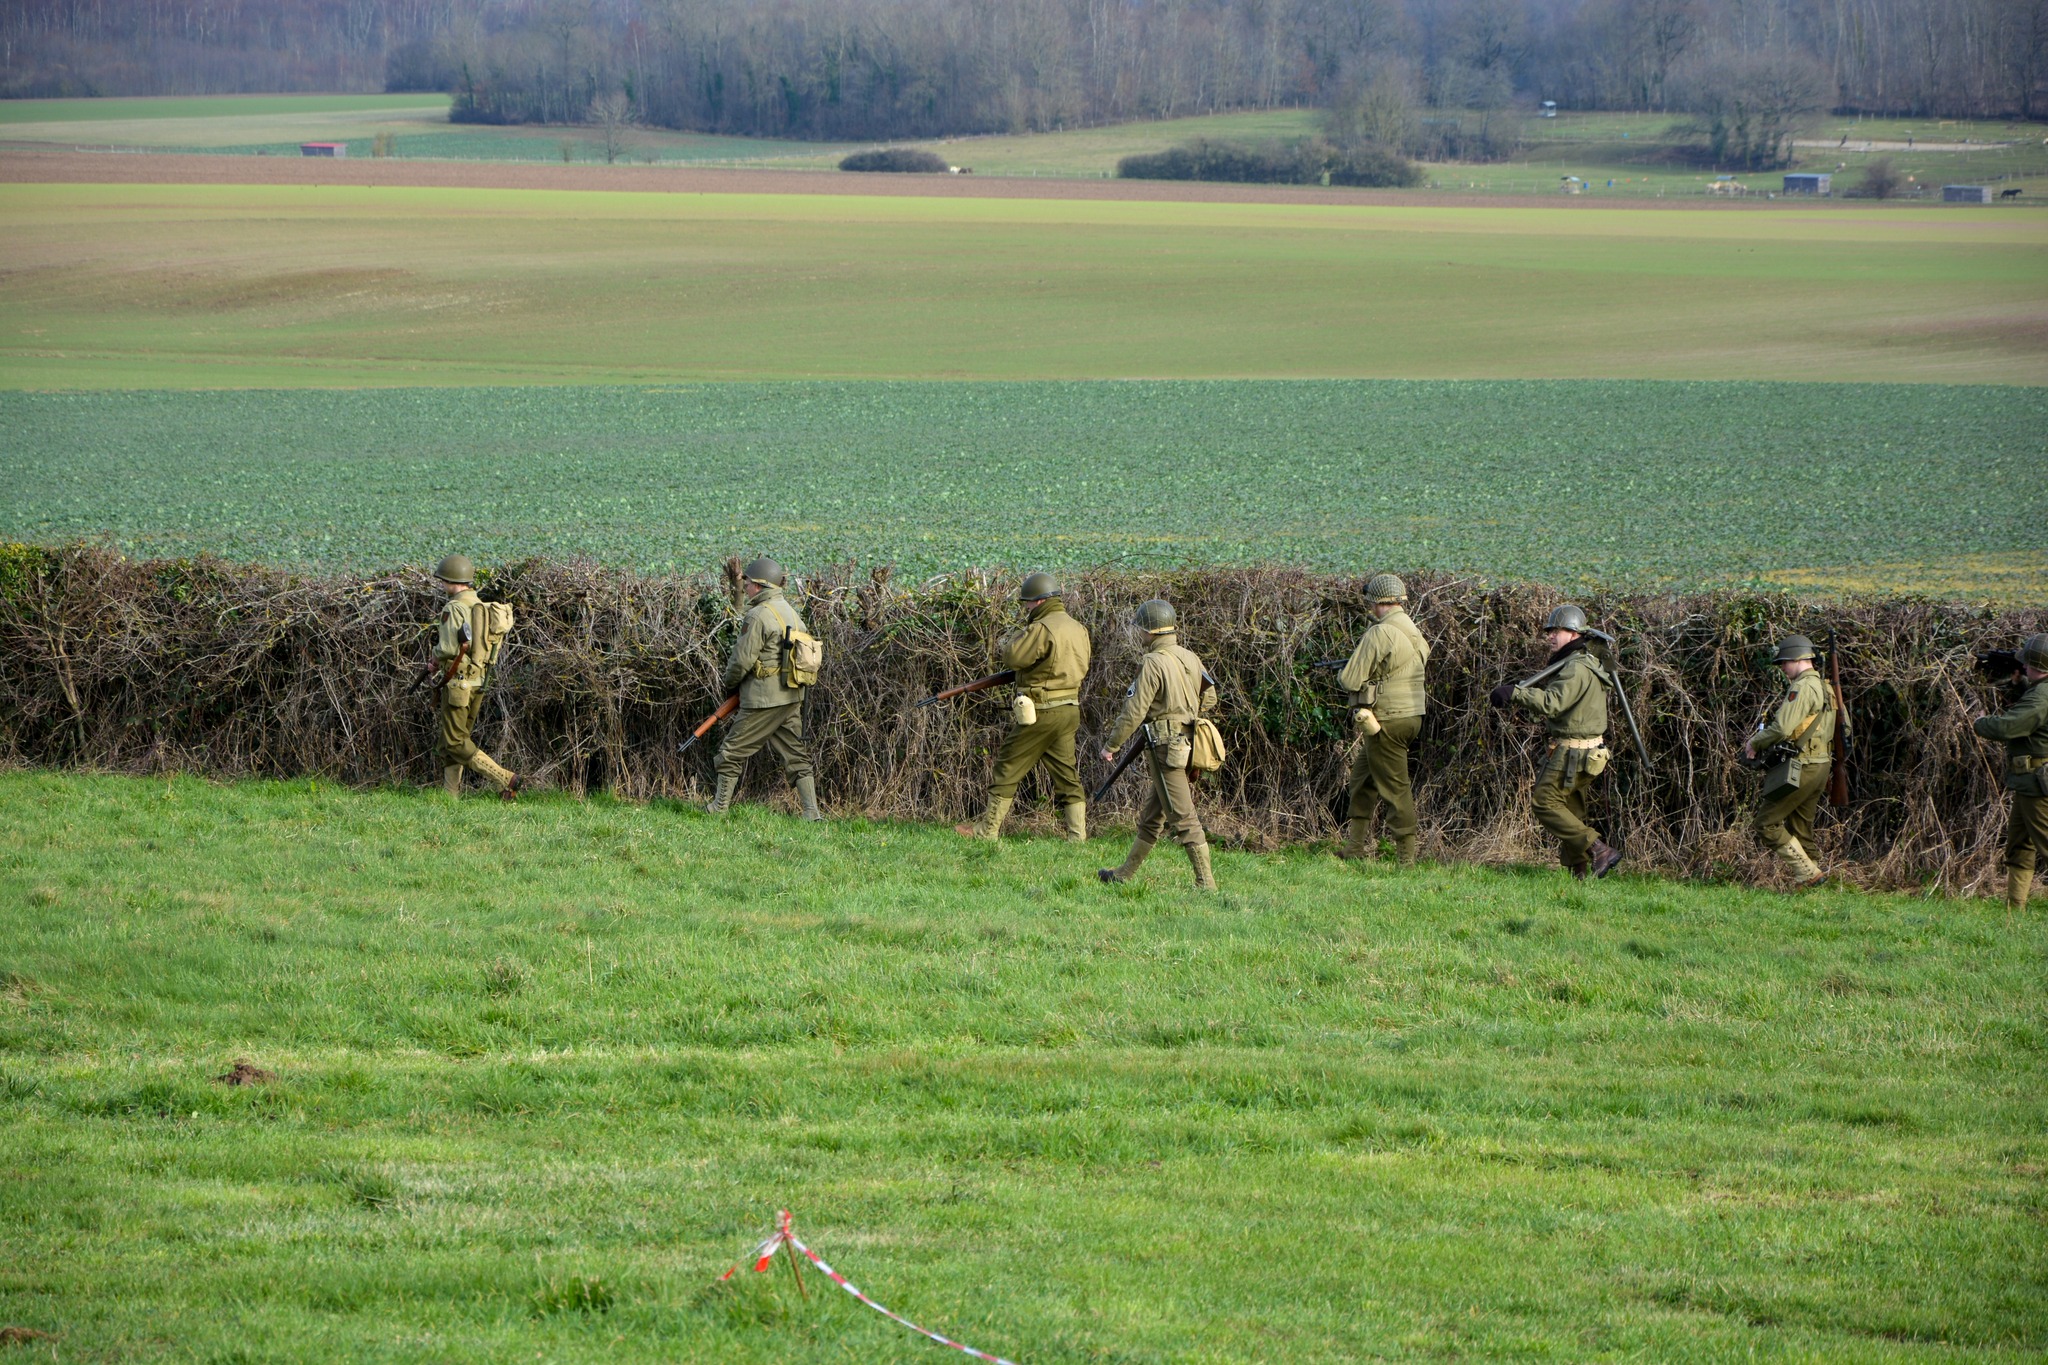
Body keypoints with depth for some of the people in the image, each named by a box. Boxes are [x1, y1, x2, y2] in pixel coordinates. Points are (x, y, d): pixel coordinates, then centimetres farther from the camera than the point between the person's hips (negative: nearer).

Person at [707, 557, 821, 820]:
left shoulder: (758, 616, -15)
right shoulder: (792, 613, 11)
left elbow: (743, 660, -16)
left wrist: (729, 684, 4)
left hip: (764, 700, -8)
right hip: (792, 698, 8)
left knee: (732, 752, 4)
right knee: (796, 756, 10)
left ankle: (719, 808, 10)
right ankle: (812, 813, 4)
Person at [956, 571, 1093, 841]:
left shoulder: (1043, 629, -18)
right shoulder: (1078, 629, 9)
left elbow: (1013, 657, -22)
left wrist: (1011, 641, 1)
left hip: (1041, 713, -8)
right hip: (1070, 711, 8)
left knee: (1008, 770, 3)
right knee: (1066, 775, 11)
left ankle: (987, 831, 9)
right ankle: (1078, 835, 5)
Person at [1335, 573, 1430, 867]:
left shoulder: (1379, 634, -18)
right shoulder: (1415, 634, 8)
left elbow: (1352, 681, -16)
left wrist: (1342, 675, 8)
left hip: (1386, 722, -9)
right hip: (1412, 717, 9)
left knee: (1395, 787, -3)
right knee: (1363, 776, 20)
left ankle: (1406, 855, -1)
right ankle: (1357, 844, 23)